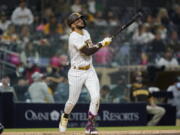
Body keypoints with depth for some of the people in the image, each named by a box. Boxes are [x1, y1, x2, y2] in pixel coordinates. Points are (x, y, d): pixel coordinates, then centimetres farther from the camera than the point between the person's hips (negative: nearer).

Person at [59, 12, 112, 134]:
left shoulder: (85, 32, 9)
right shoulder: (74, 37, -18)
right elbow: (87, 51, -23)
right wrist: (102, 44, -17)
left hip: (90, 70, 6)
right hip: (77, 73, -6)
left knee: (96, 97, -11)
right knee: (72, 101, 4)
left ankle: (90, 125, -2)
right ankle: (65, 117, 37)